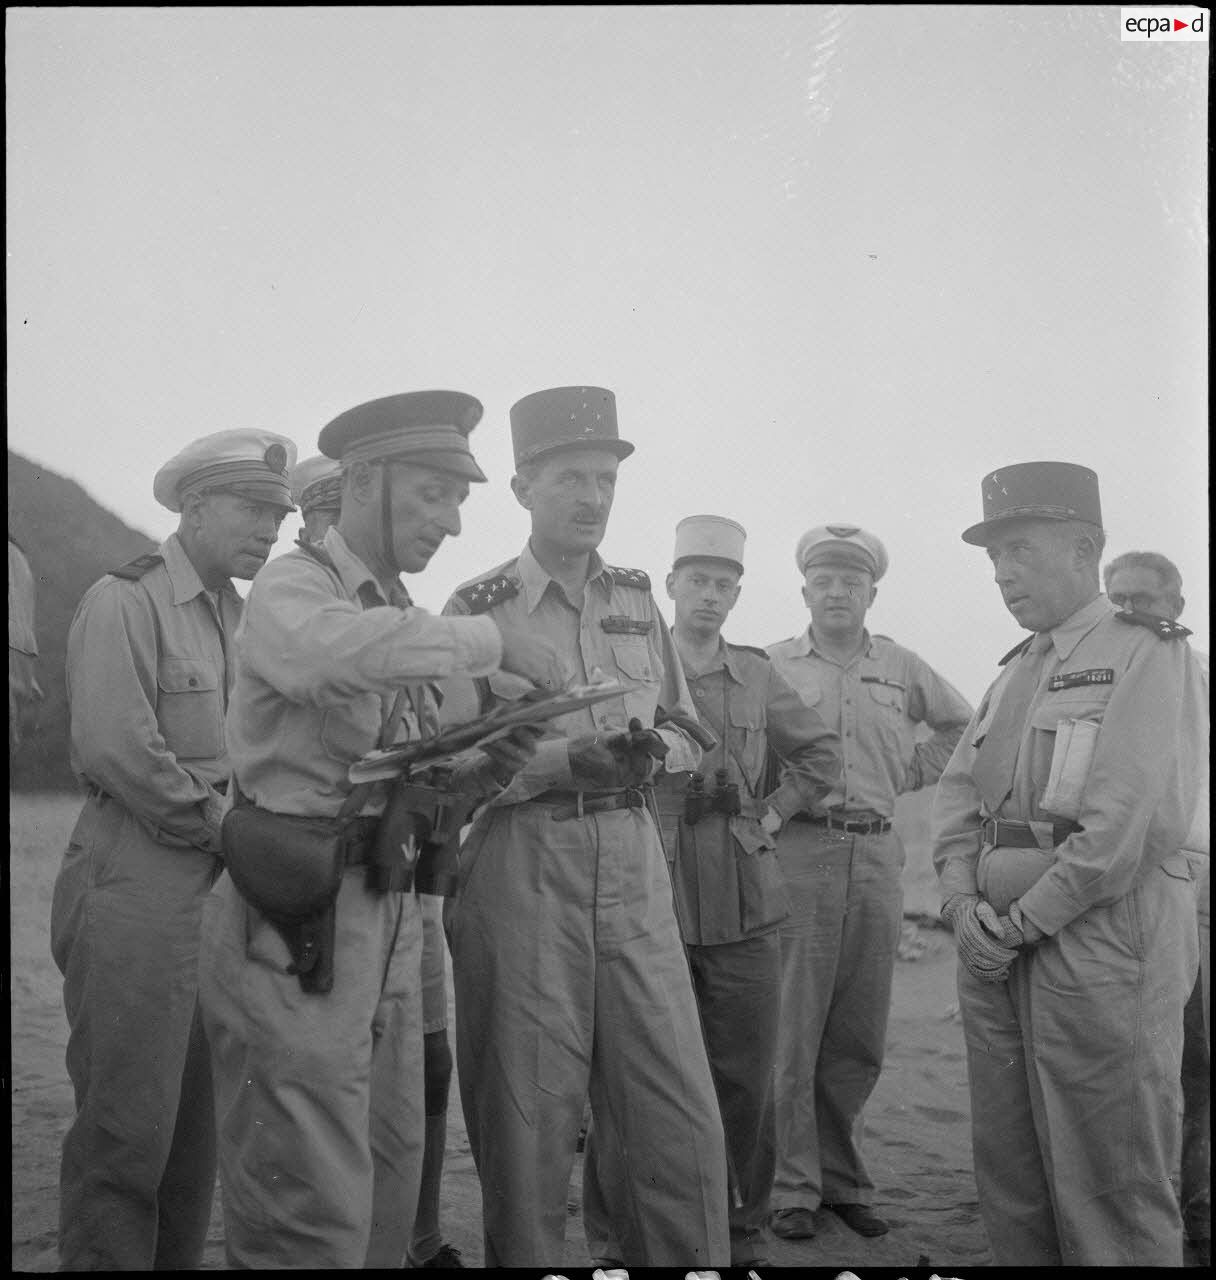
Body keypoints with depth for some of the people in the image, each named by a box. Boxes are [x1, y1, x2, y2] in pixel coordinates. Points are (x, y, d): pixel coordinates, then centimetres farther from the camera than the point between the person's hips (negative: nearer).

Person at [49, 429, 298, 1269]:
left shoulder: (249, 620, 17)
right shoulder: (123, 603, -6)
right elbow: (114, 748, -16)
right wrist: (224, 824, -12)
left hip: (226, 886, 7)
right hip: (138, 885, -7)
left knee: (200, 1126, 11)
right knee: (128, 1126, -5)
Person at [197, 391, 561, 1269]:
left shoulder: (402, 617, 18)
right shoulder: (293, 586, -6)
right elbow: (331, 651, -32)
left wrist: (480, 771, -1)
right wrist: (489, 641, -24)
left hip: (389, 914, 8)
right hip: (299, 919, -8)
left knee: (391, 1183, 14)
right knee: (316, 1212, -6)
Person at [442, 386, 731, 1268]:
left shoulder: (638, 600, 12)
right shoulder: (478, 610, -2)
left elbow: (689, 735, 17)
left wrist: (650, 751, -6)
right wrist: (567, 759, -17)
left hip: (637, 869, 4)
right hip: (522, 873, -4)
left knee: (683, 1120, 2)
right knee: (527, 1126, 4)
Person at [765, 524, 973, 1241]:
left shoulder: (902, 668, 13)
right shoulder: (771, 666, 5)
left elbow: (960, 723, 27)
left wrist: (912, 774, 16)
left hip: (878, 856, 3)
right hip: (797, 852, -3)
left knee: (860, 1039, 7)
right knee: (792, 1029, -3)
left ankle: (843, 1179, 20)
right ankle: (794, 1187, 6)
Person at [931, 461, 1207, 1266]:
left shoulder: (1148, 655, -6)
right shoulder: (1018, 670, 18)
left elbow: (1132, 821, -16)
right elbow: (959, 792, 14)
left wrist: (1024, 919, -13)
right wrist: (965, 903, -3)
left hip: (1098, 937, -7)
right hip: (997, 947, 7)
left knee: (1111, 1185, 0)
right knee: (1008, 1168, 13)